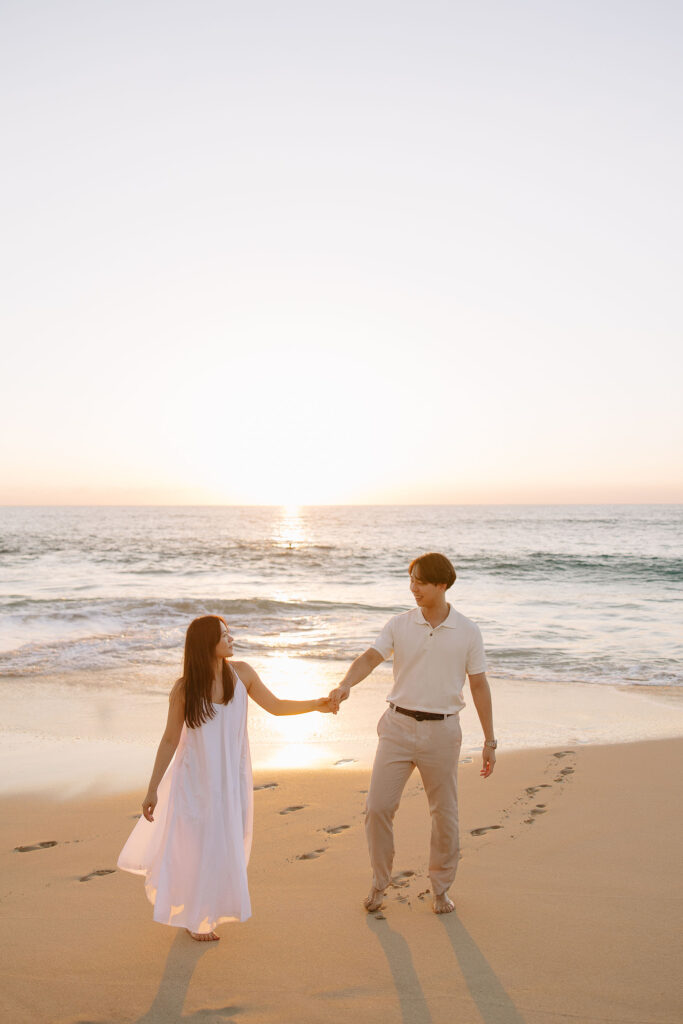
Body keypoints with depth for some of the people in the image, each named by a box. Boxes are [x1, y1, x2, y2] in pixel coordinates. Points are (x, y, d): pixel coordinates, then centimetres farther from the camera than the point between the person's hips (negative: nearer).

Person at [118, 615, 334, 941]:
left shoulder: (241, 673, -8)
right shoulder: (184, 688, -15)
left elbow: (275, 706, 2)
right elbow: (170, 739, -8)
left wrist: (316, 704, -10)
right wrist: (152, 789, -7)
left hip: (232, 776, 3)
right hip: (197, 777, -3)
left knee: (227, 844, 13)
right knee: (197, 847, 6)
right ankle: (194, 919, 33)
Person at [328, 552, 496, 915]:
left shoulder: (467, 632, -1)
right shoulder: (399, 625, 0)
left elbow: (479, 685, 3)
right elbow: (370, 658, -12)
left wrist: (489, 741, 2)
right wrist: (344, 685, -33)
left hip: (441, 731, -1)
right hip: (399, 725, 1)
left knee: (444, 814, 9)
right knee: (378, 807, -1)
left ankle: (441, 888, 30)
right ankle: (379, 882, 22)